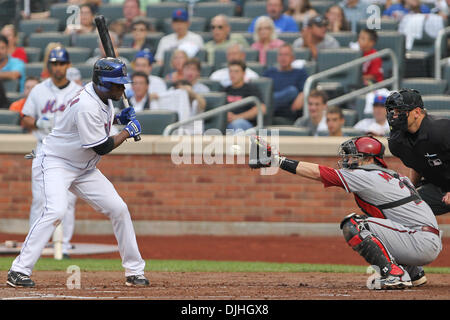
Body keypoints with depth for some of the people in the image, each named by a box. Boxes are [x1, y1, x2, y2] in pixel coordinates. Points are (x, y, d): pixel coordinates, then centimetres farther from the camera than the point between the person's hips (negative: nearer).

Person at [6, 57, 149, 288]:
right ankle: (19, 271, -27)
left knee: (118, 209, 2)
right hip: (55, 163, -9)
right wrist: (128, 131, -12)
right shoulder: (87, 106, -28)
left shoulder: (102, 95, 0)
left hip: (84, 169, 9)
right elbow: (101, 147, -24)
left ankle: (134, 271, 11)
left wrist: (118, 118, 4)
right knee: (56, 210, -30)